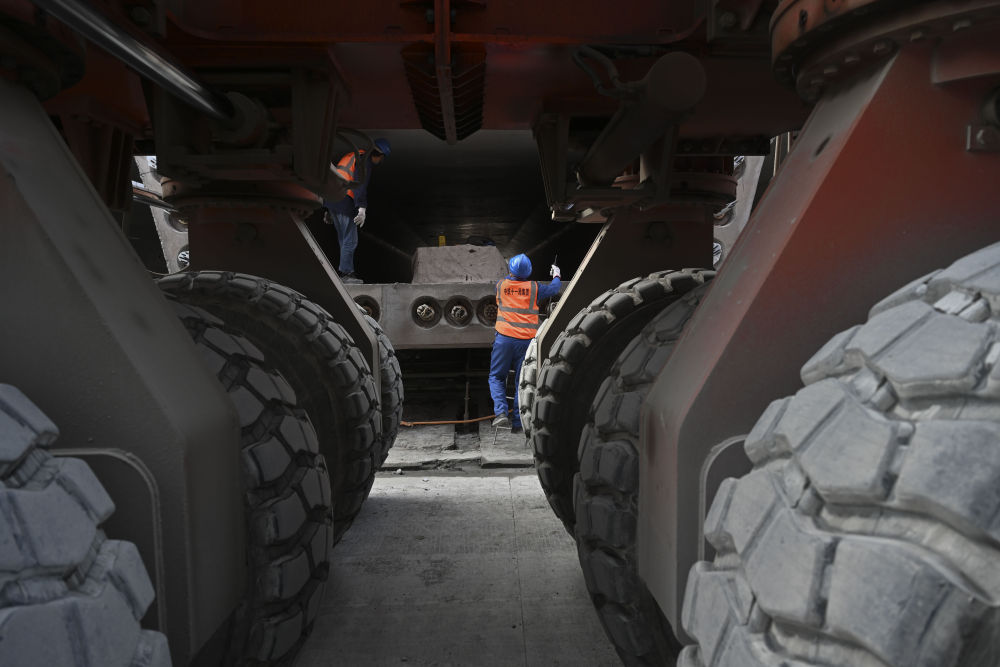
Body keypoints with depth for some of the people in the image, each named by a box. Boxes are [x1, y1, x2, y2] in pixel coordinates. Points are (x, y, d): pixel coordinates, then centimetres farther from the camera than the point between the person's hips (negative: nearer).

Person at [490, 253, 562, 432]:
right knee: (522, 381, 9)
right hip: (526, 340, 0)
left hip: (504, 338, 0)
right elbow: (554, 289, 20)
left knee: (496, 377, 11)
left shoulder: (501, 285, 6)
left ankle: (500, 412, -10)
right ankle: (517, 423, 8)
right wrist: (556, 276, 41)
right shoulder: (534, 287, 3)